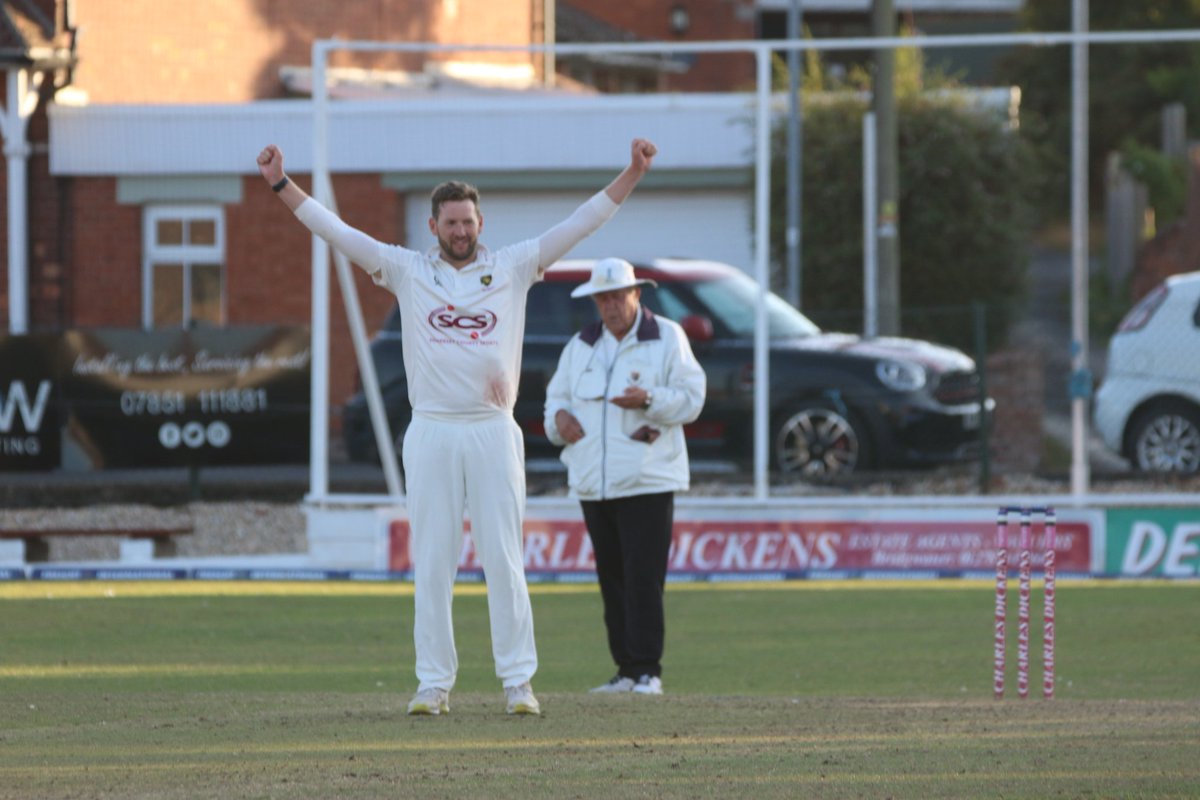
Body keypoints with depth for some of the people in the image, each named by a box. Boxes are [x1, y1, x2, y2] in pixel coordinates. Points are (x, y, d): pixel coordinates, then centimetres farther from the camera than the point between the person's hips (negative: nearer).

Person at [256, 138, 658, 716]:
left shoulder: (513, 267, 8)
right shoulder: (408, 271, 8)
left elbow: (580, 224, 5)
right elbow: (336, 231, 4)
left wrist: (631, 175, -3)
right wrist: (281, 184, -2)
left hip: (494, 431, 0)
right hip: (431, 431, 0)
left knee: (504, 559, -1)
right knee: (431, 563, 1)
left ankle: (518, 682, 1)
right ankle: (433, 683, 5)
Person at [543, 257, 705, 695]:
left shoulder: (667, 339, 3)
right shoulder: (581, 346, 17)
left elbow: (691, 398, -3)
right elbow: (557, 394, 21)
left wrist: (648, 399, -21)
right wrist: (559, 416, -2)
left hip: (647, 480, -5)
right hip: (593, 485, 5)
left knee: (643, 579, -11)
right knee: (612, 580, 5)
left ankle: (647, 670, -9)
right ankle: (626, 670, 10)